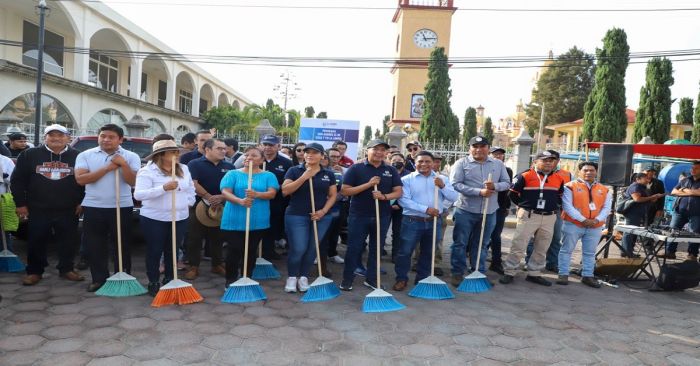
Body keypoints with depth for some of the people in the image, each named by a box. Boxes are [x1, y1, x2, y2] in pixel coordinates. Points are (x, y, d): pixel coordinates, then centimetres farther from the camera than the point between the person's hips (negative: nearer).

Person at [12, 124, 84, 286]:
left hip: (68, 210, 0)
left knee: (68, 242, 7)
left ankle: (66, 269, 21)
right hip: (38, 210, 0)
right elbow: (17, 181, 5)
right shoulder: (30, 155, 3)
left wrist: (82, 202, 1)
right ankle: (34, 271, 20)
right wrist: (20, 203, 1)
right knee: (37, 242, 6)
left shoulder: (78, 156, 1)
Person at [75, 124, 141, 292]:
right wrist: (107, 168, -13)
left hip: (122, 207, -1)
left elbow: (133, 181, -7)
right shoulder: (86, 155, 4)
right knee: (94, 246, 7)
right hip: (93, 207, 1)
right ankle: (99, 279, 20)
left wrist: (123, 165, -19)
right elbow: (81, 179, -9)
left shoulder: (131, 157, 1)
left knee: (122, 245, 5)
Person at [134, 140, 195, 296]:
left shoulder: (184, 169, 8)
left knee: (173, 251, 12)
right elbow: (138, 194, -21)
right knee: (155, 251, 3)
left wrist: (189, 203, 10)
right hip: (154, 219, -5)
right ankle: (153, 283, 15)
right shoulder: (147, 171, -11)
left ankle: (169, 280, 24)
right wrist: (164, 188, -29)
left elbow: (191, 188, 23)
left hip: (180, 218, 5)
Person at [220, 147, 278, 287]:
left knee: (251, 250, 10)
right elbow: (225, 192, -10)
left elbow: (272, 193, -8)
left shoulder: (268, 176, 5)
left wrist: (256, 194, -29)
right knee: (234, 250, -1)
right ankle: (230, 280, 14)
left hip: (258, 221, 2)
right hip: (234, 220, -1)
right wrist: (240, 201, -29)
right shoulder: (233, 174, 2)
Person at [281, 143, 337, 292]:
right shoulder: (294, 170, -2)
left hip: (321, 217, 3)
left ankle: (303, 276, 25)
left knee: (312, 249, 8)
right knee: (298, 249, -6)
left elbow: (333, 195, 8)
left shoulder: (328, 174, 6)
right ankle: (292, 277, 16)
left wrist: (324, 211, -8)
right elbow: (285, 191, -11)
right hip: (296, 216, -3)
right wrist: (304, 177, -18)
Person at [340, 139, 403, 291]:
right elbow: (344, 191, -10)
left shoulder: (391, 170, 5)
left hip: (382, 216, 3)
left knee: (376, 249, 11)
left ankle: (371, 279, 24)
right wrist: (368, 184, -19)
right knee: (354, 248, 4)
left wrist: (384, 196, -18)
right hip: (359, 215, -3)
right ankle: (347, 279, 17)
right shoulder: (356, 168, -5)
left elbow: (398, 192, 3)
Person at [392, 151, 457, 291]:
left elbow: (454, 197, -1)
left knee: (428, 253, 14)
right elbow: (403, 200, -15)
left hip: (434, 222, 4)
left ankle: (422, 279, 30)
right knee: (405, 252, 0)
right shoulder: (407, 179, -5)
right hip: (413, 221, -3)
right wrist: (425, 209, -20)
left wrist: (443, 186, -18)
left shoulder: (441, 179, 6)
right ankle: (401, 279, 17)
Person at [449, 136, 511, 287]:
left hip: (489, 212, 3)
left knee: (481, 244, 13)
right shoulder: (461, 163, -4)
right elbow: (456, 184, -13)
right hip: (465, 211, -3)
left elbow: (507, 183, 8)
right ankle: (457, 273, 15)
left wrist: (494, 186, -16)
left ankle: (479, 273, 25)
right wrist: (479, 192, -20)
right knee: (460, 243, 3)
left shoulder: (498, 164, 8)